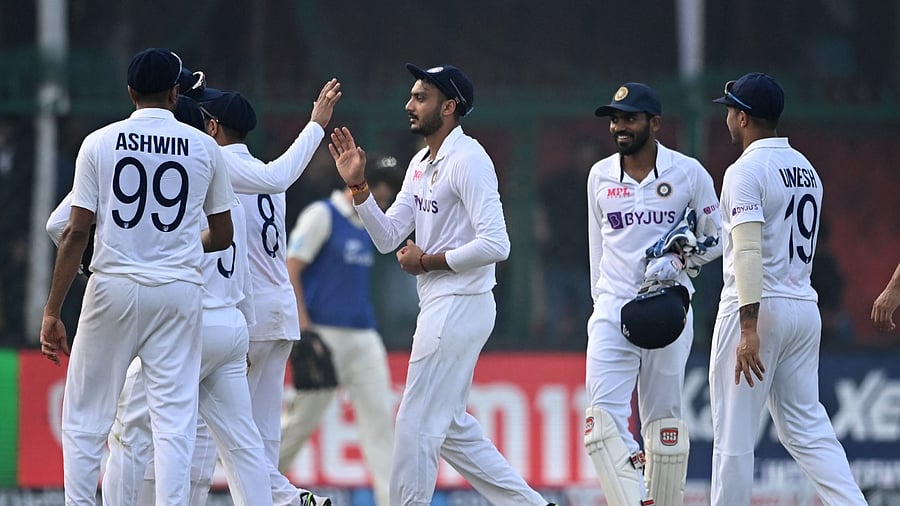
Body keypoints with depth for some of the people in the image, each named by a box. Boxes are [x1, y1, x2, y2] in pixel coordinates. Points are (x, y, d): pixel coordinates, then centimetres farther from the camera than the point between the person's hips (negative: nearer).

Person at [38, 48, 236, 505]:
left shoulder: (100, 143, -1)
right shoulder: (204, 148, 4)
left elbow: (76, 232, -5)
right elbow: (223, 236, 11)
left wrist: (52, 311, -1)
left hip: (113, 289, -1)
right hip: (179, 293, 1)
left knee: (85, 417, 7)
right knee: (174, 420, 0)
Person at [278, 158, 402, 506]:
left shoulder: (365, 226, 17)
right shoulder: (321, 216, -6)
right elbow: (290, 269, -10)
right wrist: (303, 329, -17)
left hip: (364, 337, 7)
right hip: (325, 333, -7)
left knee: (380, 415, -3)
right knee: (305, 417, -3)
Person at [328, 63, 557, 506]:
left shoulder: (468, 161, -16)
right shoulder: (420, 164, 14)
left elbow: (495, 245, -23)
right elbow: (387, 238, 12)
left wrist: (428, 261, -15)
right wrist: (357, 185, 0)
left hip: (460, 307, -10)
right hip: (438, 307, 10)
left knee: (416, 426, -5)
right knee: (450, 427, 15)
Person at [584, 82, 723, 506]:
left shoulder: (688, 173, -1)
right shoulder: (600, 176, 8)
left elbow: (717, 237, 5)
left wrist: (678, 261, -12)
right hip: (613, 312, 2)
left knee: (664, 419, 6)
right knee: (603, 415, -15)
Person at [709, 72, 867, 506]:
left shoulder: (746, 171, -11)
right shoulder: (806, 169, 15)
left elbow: (749, 253, -21)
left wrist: (749, 330, -25)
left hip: (756, 307, -8)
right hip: (804, 306, 8)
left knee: (733, 433, -2)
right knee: (806, 427, 8)